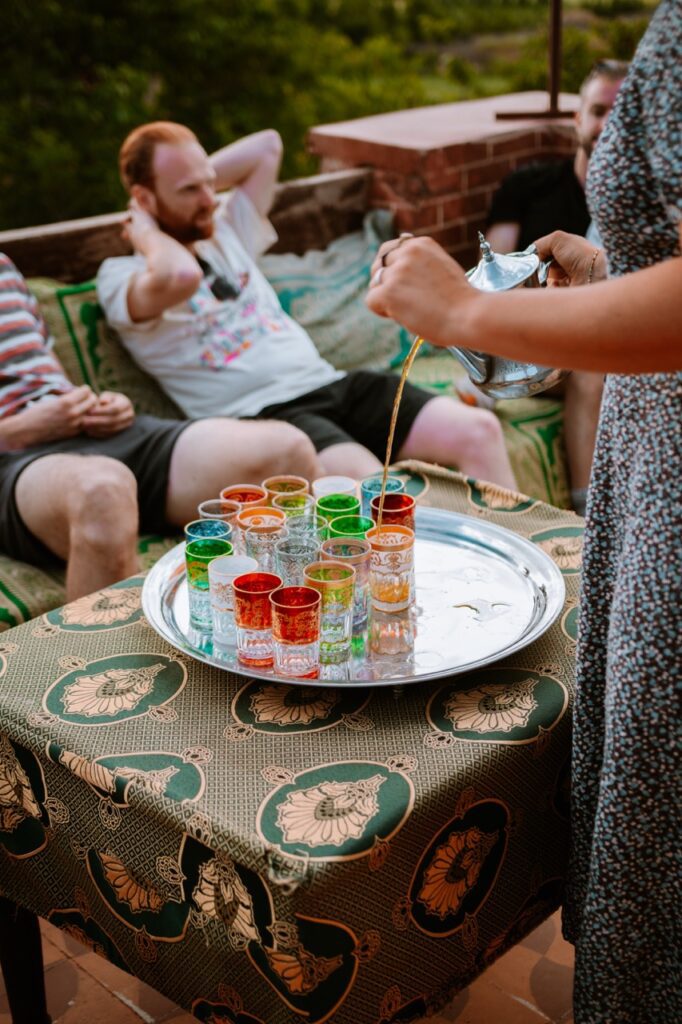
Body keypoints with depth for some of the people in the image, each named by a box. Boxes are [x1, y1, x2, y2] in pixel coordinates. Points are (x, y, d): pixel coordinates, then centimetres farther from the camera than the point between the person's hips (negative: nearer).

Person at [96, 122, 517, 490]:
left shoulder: (227, 233, 22)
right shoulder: (119, 276, 2)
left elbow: (268, 145, 28)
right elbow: (180, 276, -23)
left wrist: (201, 178, 20)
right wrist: (144, 229, -3)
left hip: (330, 383, 8)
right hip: (258, 414, -7)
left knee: (478, 430, -12)